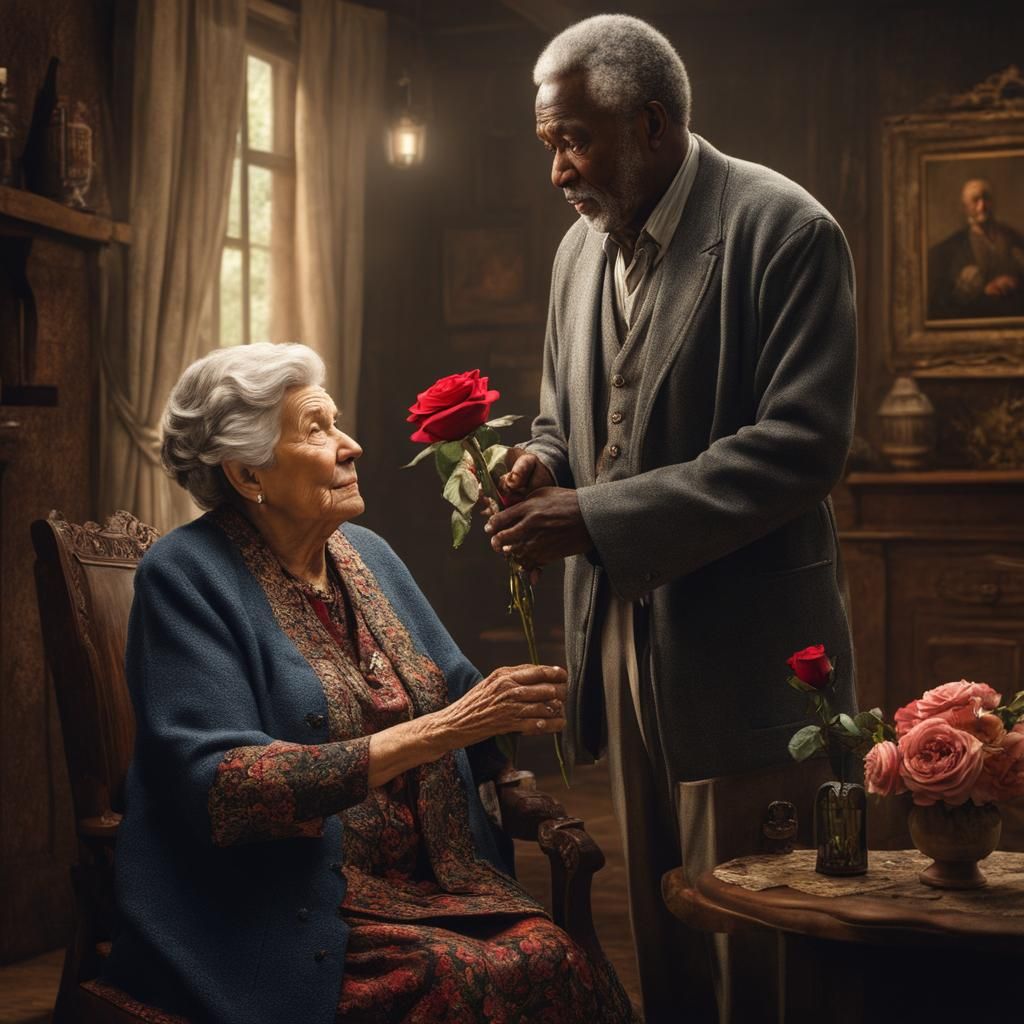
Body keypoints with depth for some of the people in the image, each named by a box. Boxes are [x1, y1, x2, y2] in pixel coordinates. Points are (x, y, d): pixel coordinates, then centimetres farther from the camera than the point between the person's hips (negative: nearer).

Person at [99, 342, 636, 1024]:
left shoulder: (366, 553, 13)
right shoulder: (186, 576, -8)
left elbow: (457, 690, 12)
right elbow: (218, 785, -18)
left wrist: (524, 705, -12)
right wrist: (434, 732, -21)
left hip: (434, 880, 6)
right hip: (288, 916, -6)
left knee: (560, 962, -21)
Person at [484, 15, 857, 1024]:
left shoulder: (784, 231, -12)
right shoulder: (582, 247, 11)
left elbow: (800, 446, -20)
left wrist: (598, 517, -22)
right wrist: (543, 461, -4)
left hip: (741, 648, -7)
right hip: (622, 629, 7)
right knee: (657, 931, 16)